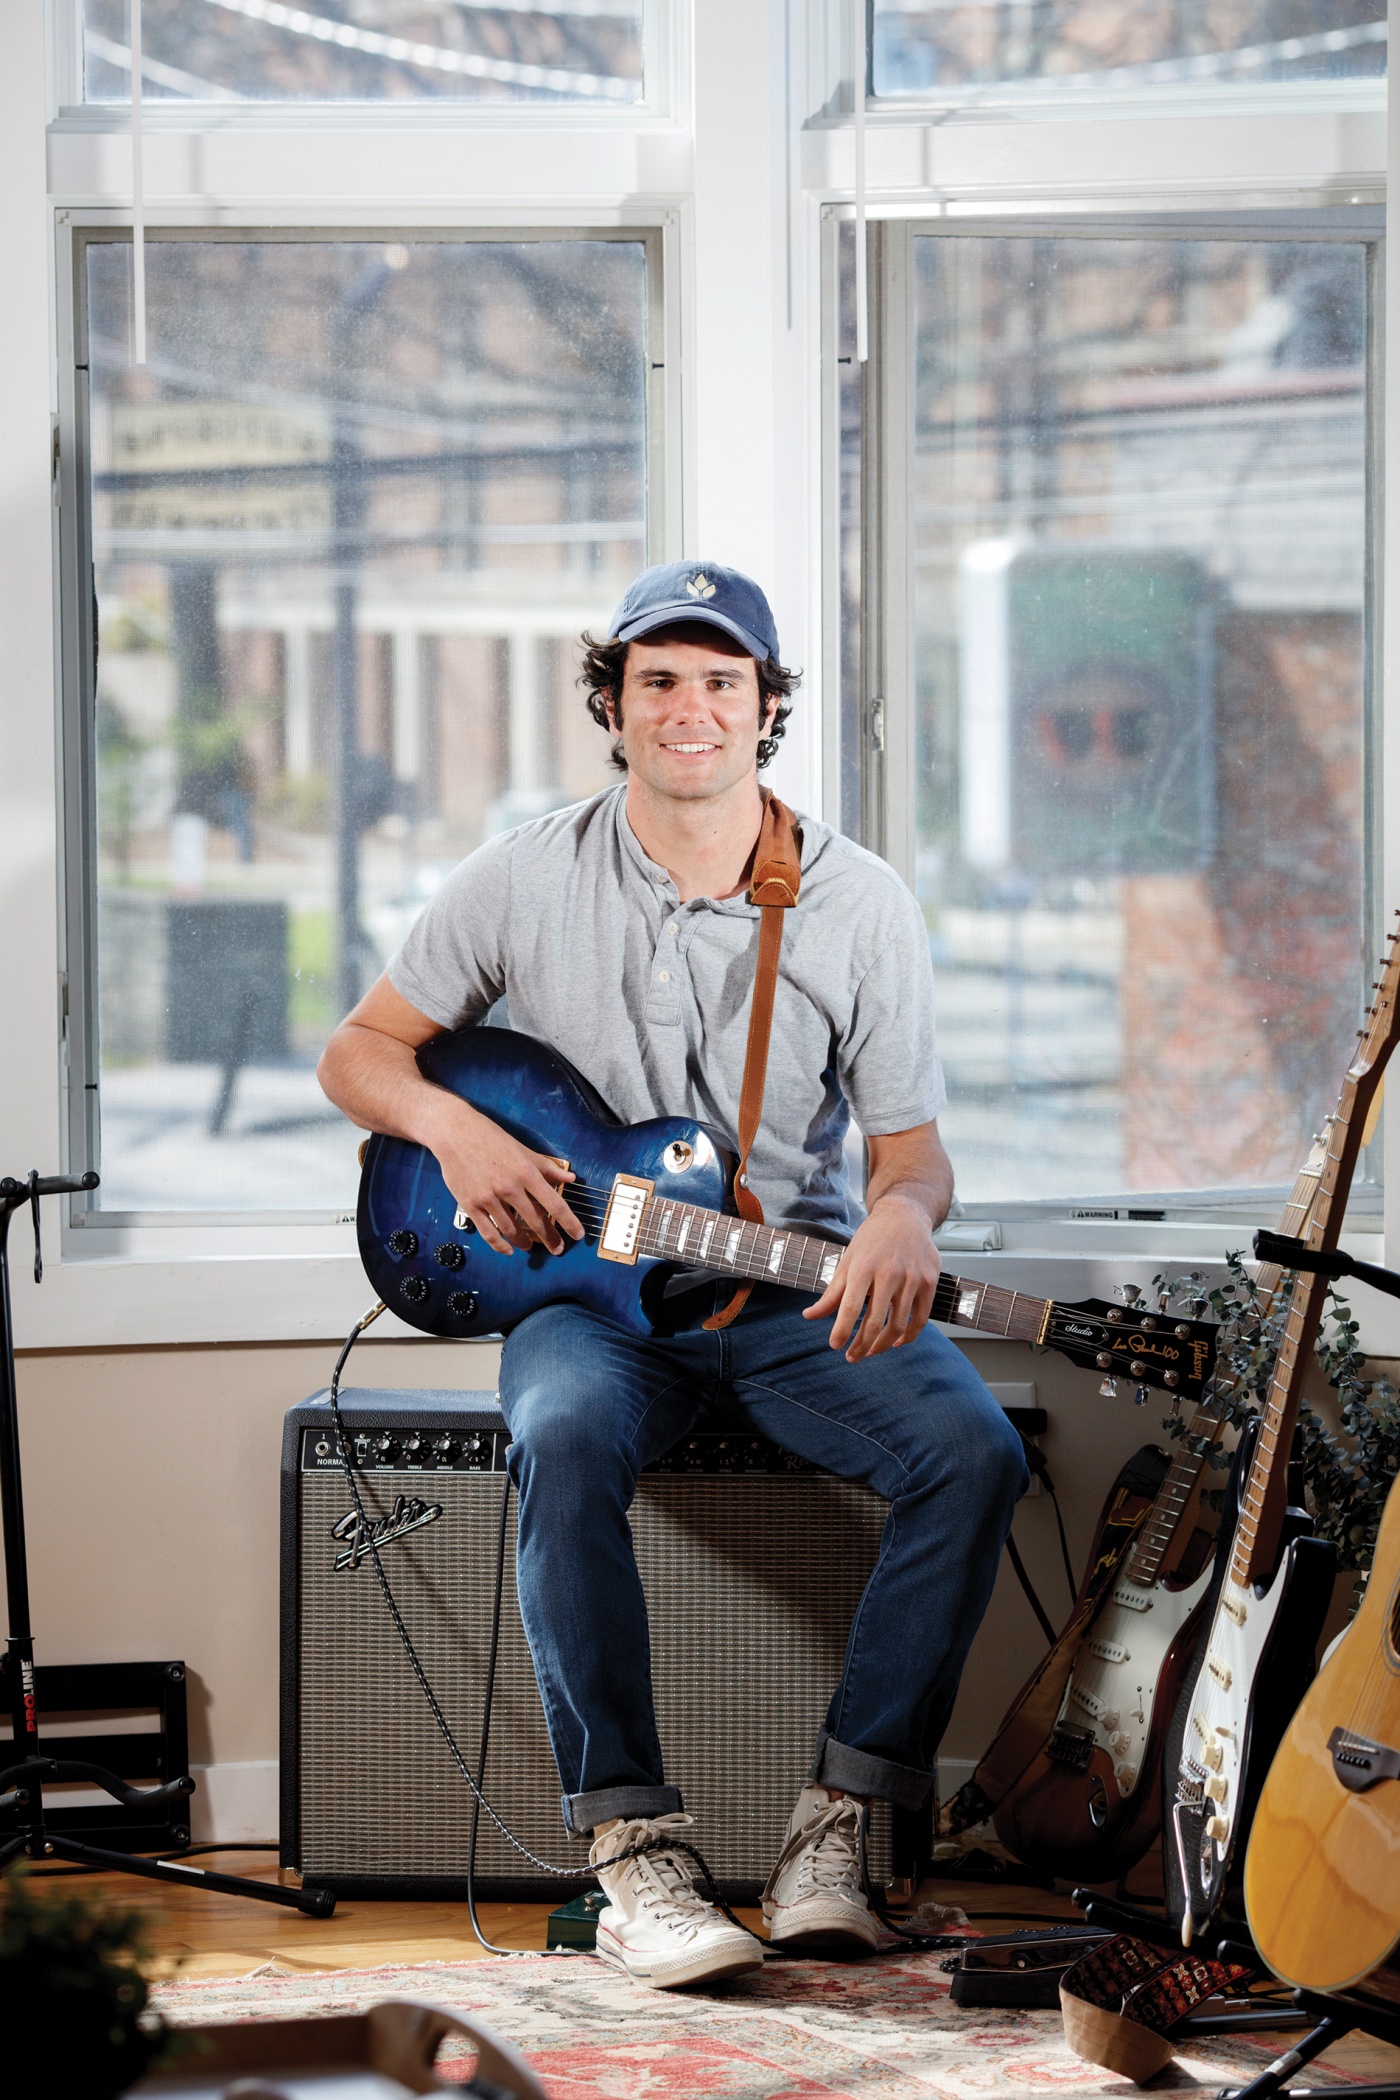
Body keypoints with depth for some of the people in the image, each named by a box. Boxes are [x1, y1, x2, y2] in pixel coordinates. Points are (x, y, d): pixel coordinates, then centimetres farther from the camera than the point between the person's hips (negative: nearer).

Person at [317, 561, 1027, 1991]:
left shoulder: (862, 905, 1)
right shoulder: (524, 880, 0)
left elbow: (908, 1138, 3)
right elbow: (359, 1052, 7)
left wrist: (903, 1216, -22)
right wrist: (455, 1129, -14)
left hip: (799, 1288, 2)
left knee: (974, 1453, -26)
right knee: (567, 1444, -36)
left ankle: (835, 1821, -17)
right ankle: (633, 1855, -33)